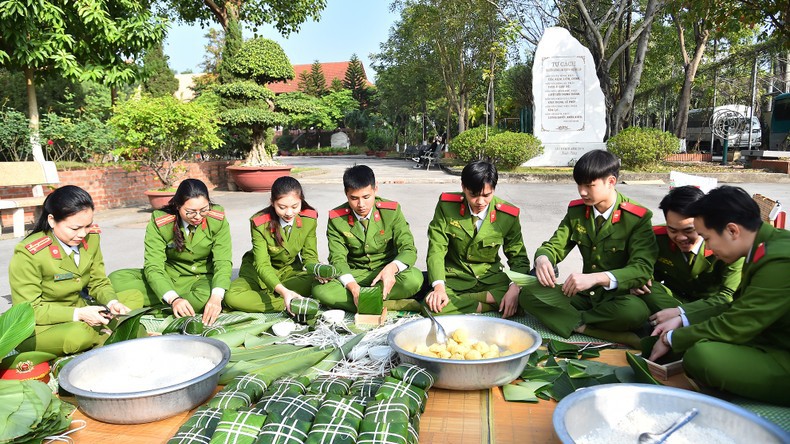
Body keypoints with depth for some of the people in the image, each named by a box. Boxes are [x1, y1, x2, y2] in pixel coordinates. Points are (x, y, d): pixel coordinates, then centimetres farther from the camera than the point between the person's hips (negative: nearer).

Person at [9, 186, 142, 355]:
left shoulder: (91, 237, -5)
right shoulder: (27, 254, -22)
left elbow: (99, 283, 4)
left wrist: (111, 302, -18)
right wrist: (78, 314, -29)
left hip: (81, 311, 7)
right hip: (37, 329, -6)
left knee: (134, 298, -4)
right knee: (78, 333, -36)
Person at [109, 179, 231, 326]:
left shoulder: (218, 219, -16)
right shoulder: (159, 222, -17)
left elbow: (223, 262, -20)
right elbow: (153, 267, -22)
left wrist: (216, 297, -39)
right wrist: (174, 299, -40)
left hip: (204, 279, -1)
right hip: (169, 278, 2)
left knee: (207, 296, -39)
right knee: (116, 279, -20)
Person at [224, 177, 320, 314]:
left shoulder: (309, 219, -13)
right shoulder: (260, 223, -23)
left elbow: (310, 255, -6)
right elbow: (262, 264, -30)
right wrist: (283, 291, -48)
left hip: (290, 270, 2)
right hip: (259, 272, -2)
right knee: (232, 296, -32)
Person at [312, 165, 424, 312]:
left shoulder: (391, 210, -8)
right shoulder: (336, 219, -7)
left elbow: (408, 249, -10)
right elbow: (337, 258, -10)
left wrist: (392, 268, -34)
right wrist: (352, 286, -32)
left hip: (387, 273, 0)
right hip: (354, 276, 1)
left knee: (414, 278, -33)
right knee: (320, 289, -30)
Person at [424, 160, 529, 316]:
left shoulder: (507, 215, -7)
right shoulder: (447, 206, -9)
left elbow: (518, 257, 0)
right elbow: (436, 249, -10)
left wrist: (515, 288, -22)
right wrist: (439, 286, -28)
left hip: (490, 278, 2)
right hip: (454, 278, -1)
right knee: (433, 305, -33)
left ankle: (460, 300, -18)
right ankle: (490, 302, -17)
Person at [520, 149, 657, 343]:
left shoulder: (638, 218, -11)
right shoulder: (576, 210, 3)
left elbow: (643, 269, -21)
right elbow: (555, 246, 5)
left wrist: (596, 278, -38)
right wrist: (542, 259, -23)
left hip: (619, 296, -4)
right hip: (585, 295, 4)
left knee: (636, 311, -39)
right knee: (527, 294, -18)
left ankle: (575, 322, -19)